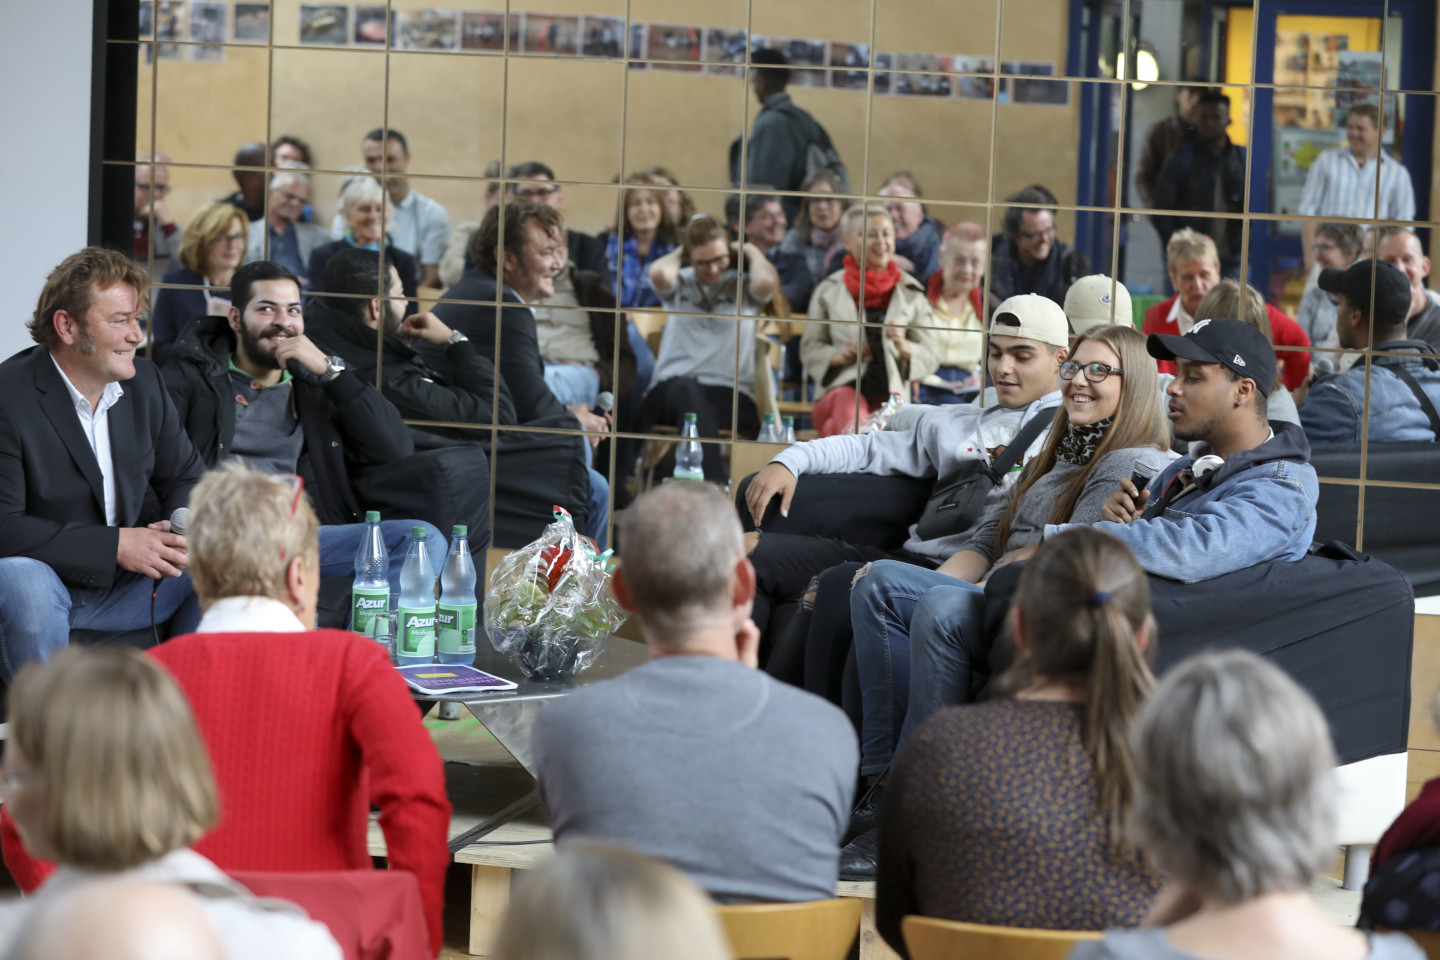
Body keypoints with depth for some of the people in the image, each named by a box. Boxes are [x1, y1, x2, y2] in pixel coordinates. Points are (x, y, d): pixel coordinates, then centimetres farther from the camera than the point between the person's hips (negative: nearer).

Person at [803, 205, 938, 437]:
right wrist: (837, 356, -5)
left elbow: (930, 359, 13)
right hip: (841, 386, 0)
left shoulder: (911, 293, 15)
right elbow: (809, 348, 17)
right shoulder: (829, 290, 14)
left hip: (891, 394, 0)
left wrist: (904, 347, -9)